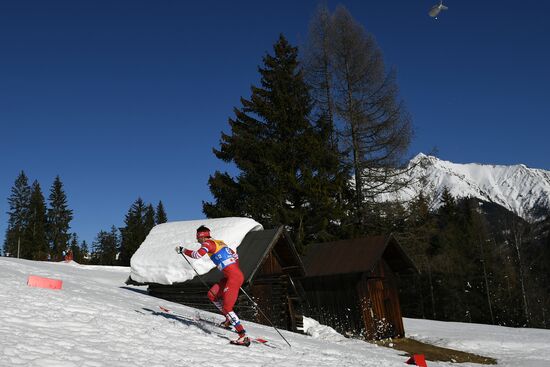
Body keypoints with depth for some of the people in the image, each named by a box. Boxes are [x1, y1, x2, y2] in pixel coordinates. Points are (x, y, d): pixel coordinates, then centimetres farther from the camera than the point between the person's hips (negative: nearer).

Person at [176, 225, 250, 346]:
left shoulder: (208, 243, -5)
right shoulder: (219, 242, 20)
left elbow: (197, 254, -22)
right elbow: (235, 255, 27)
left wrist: (183, 250, -7)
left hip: (233, 277, -9)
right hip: (235, 274, 9)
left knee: (227, 307, -8)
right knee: (212, 294, 16)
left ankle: (244, 336, -11)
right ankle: (229, 319, 18)